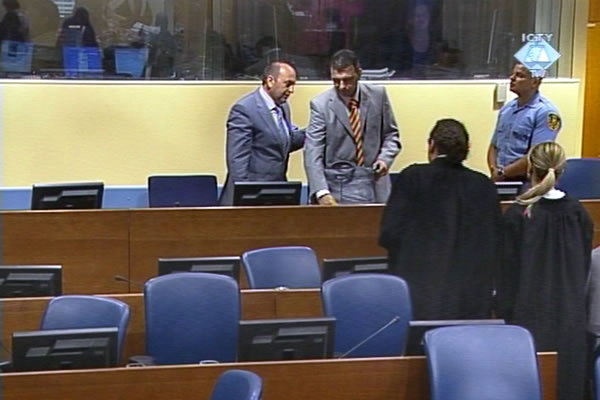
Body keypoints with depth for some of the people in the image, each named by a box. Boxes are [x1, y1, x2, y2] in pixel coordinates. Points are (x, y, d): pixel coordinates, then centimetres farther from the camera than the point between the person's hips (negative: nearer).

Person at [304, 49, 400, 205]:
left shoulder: (378, 95, 2)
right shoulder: (321, 104, -7)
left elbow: (390, 134, 14)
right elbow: (313, 153, -12)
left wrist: (385, 158, -8)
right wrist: (321, 192, -25)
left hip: (375, 184, 3)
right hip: (339, 188, -3)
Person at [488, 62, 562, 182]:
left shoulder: (545, 112, -8)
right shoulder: (506, 108, 13)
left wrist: (502, 172, -10)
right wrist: (494, 171, -3)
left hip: (527, 182, -5)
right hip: (500, 180, 5)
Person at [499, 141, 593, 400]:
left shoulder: (518, 214, -13)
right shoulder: (577, 213, -2)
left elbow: (508, 269, -8)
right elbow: (584, 265, 8)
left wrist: (504, 310, 2)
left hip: (529, 313, -3)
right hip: (570, 311, 3)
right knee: (567, 378, 10)